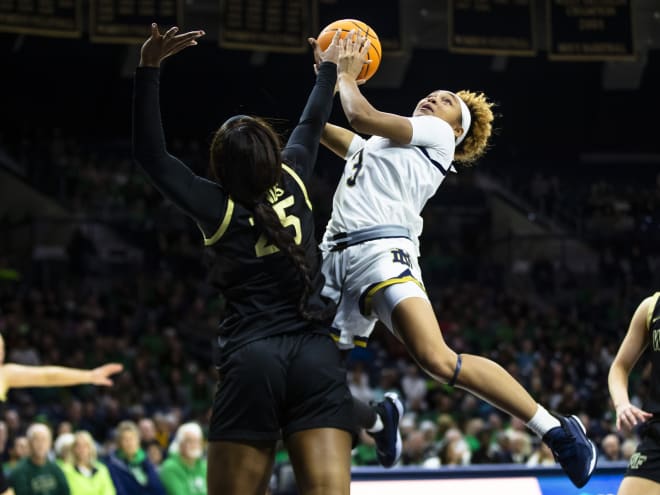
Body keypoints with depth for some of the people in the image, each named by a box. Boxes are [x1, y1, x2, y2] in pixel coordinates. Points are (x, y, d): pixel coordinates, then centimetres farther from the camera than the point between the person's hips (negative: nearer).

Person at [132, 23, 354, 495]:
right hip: (317, 354, 2)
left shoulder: (218, 207, 0)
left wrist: (148, 68, -3)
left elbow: (151, 154, 1)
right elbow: (311, 125, 28)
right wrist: (329, 67, 46)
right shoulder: (293, 179, 9)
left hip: (252, 358, -2)